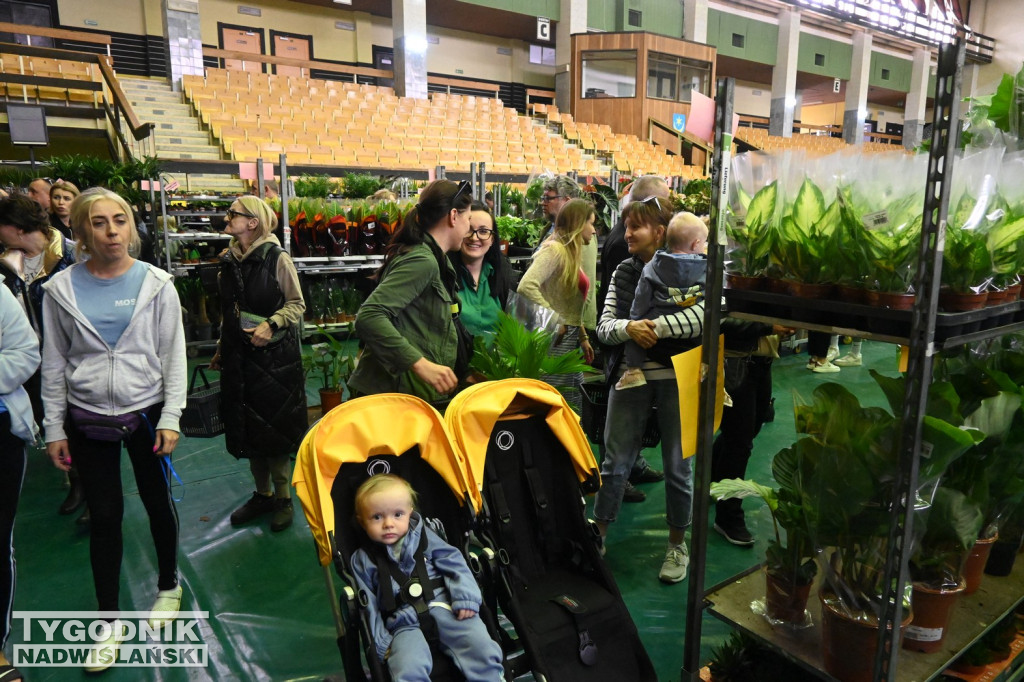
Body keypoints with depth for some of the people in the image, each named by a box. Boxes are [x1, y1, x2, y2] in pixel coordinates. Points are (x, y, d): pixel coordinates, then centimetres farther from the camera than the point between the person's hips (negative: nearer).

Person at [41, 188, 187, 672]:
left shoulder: (156, 284, -6)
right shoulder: (61, 289, -3)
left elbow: (174, 354, -4)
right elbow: (54, 363, 3)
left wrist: (171, 417, -9)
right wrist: (54, 429, 3)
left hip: (147, 414, -1)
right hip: (87, 421, 1)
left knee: (158, 504, 13)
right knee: (104, 517, 9)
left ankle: (169, 586, 38)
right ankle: (110, 623, 25)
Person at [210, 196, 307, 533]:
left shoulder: (277, 258, -10)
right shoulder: (229, 261, 8)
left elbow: (297, 304, -7)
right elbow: (227, 313, 17)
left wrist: (270, 324, -22)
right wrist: (221, 350, 20)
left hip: (273, 354, -6)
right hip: (238, 354, 6)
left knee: (273, 426, 2)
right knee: (246, 427, 11)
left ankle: (283, 498, 19)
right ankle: (262, 494, 28)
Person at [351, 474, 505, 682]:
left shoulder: (424, 536, 11)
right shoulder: (363, 559, 11)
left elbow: (453, 563, 6)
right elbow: (368, 606, 10)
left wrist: (466, 598, -9)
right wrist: (380, 643, 1)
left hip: (444, 606, 1)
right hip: (403, 624, -1)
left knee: (482, 648, -22)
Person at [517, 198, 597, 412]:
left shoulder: (571, 253, 15)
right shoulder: (554, 250, -14)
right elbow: (526, 286, -29)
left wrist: (583, 336, 17)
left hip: (571, 339, 10)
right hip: (556, 339, -10)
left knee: (574, 411, 15)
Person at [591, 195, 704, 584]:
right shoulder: (624, 272, 6)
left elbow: (707, 313, -22)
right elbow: (604, 326, 0)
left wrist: (657, 327, -25)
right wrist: (629, 328, -21)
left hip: (676, 379, -3)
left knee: (677, 465, 10)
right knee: (614, 461, 9)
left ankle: (678, 545, 30)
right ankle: (598, 537, 25)